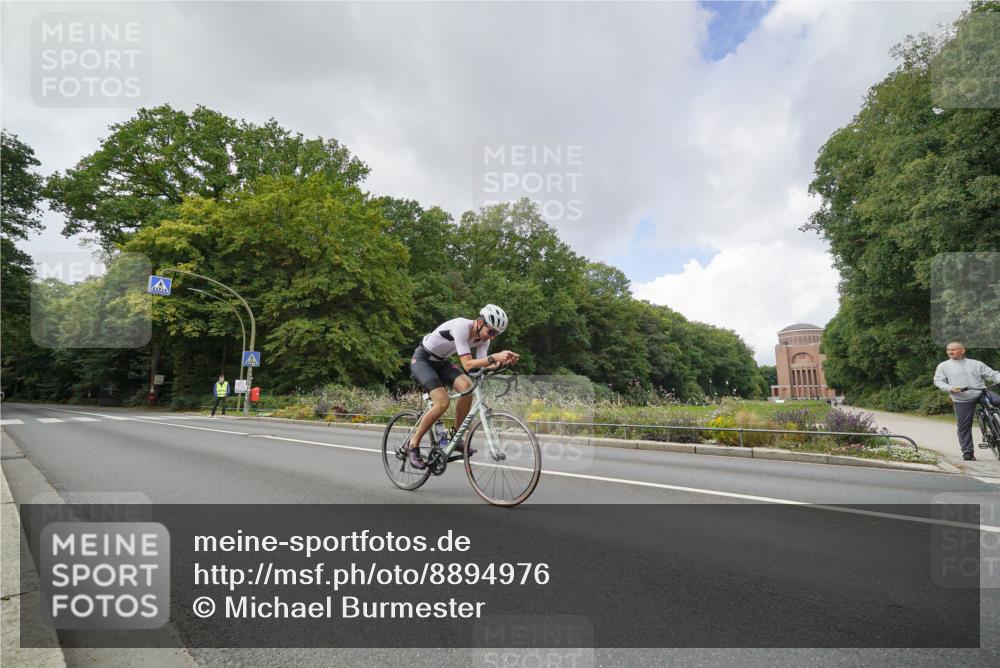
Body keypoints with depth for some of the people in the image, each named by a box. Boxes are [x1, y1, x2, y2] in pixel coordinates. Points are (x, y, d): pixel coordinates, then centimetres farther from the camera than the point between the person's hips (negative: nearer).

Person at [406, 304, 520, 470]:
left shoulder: (483, 338, -8)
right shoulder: (461, 326, -32)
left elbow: (482, 365, -17)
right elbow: (467, 365, -37)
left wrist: (502, 361, -34)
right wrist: (494, 357, -47)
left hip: (441, 362, 7)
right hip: (422, 360, -7)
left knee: (467, 386, -18)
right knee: (442, 402, -23)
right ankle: (413, 443, -5)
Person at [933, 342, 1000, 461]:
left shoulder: (976, 364, 8)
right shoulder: (943, 366, 6)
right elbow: (938, 381, 3)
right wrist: (950, 388, -15)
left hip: (982, 393, 1)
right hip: (962, 400, -1)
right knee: (964, 426, 0)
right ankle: (968, 452, 10)